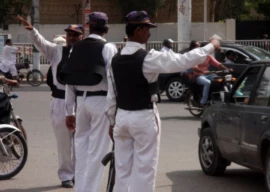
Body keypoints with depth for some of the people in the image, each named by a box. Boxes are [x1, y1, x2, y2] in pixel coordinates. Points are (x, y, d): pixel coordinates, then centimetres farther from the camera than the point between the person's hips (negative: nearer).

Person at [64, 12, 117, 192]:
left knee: (81, 146, 15)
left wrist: (69, 111, 14)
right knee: (97, 150, 2)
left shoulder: (77, 48, 7)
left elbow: (70, 81, 8)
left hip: (81, 100, 5)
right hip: (100, 101, -5)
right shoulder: (108, 48, -8)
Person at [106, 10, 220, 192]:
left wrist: (112, 121, 18)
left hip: (122, 116, 6)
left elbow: (112, 95, 8)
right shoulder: (148, 58, -16)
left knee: (122, 168, 11)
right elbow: (183, 61, -16)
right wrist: (211, 47, -5)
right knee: (144, 168, 1)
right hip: (144, 117, -6)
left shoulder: (116, 60, 3)